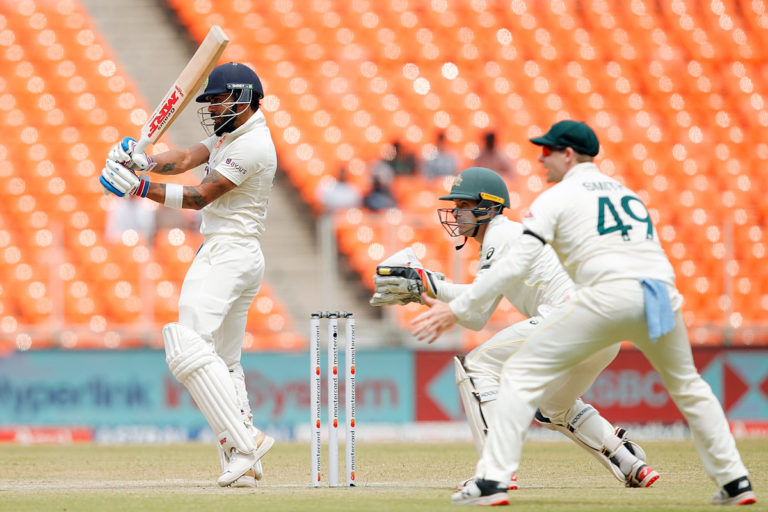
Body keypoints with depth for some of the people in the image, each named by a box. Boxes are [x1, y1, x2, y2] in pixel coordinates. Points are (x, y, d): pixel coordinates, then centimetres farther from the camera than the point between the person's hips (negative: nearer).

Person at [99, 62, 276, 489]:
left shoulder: (252, 146, -16)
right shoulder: (230, 134, 17)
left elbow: (199, 197, -17)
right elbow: (185, 160, 7)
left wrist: (140, 188, -20)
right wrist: (141, 161, -11)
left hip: (226, 255, -11)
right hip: (244, 260, 11)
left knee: (189, 349, -21)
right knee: (224, 363, 11)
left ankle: (243, 441, -26)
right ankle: (242, 467, 8)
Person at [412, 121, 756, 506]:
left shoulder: (557, 197, 11)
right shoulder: (627, 193, 31)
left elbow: (517, 263, 1)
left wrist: (457, 309, 3)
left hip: (609, 293, -6)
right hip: (664, 292, 6)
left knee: (522, 373, 1)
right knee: (687, 387, 28)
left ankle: (491, 482, -10)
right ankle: (735, 483, 24)